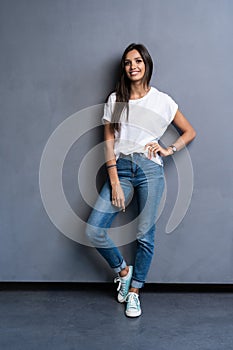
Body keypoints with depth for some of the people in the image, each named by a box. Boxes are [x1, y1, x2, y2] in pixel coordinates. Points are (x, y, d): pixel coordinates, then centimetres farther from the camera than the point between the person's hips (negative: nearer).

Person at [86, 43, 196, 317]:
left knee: (145, 234, 0)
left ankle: (134, 291, 21)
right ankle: (122, 269, 19)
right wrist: (114, 182, -7)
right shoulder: (115, 100, 9)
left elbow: (189, 132, 14)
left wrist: (168, 150, -3)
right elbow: (109, 142, 2)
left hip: (150, 168, -1)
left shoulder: (162, 100, 6)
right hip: (121, 168, 2)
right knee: (93, 230, -9)